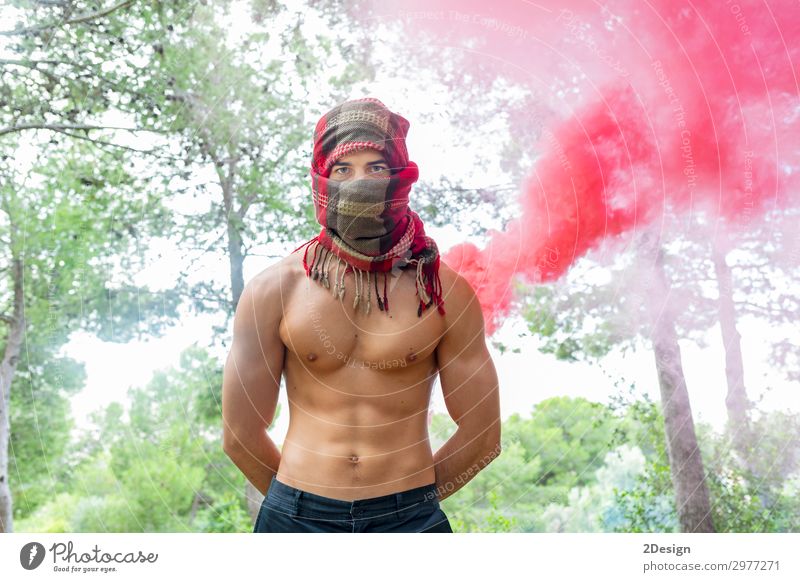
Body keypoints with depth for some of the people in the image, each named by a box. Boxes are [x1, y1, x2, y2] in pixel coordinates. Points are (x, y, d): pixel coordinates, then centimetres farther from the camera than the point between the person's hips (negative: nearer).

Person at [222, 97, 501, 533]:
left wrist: (412, 496, 8)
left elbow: (483, 437, 3)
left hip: (410, 519, 0)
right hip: (296, 518, 1)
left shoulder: (445, 292, -3)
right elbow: (241, 437, 1)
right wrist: (306, 501, 7)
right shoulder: (274, 289, -3)